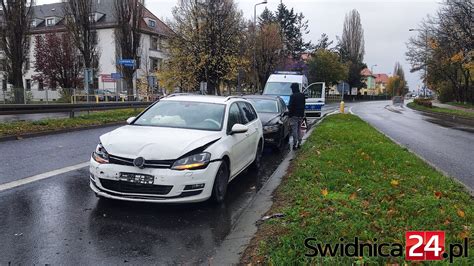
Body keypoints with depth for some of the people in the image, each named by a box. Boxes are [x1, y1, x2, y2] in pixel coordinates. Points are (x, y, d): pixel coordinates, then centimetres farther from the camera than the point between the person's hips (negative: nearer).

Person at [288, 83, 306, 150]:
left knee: (294, 130, -2)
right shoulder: (302, 95, 7)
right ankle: (299, 143, 19)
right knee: (299, 129, 16)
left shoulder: (293, 96, -16)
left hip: (294, 115, -7)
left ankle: (295, 144, -2)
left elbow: (290, 106, -16)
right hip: (301, 115, 7)